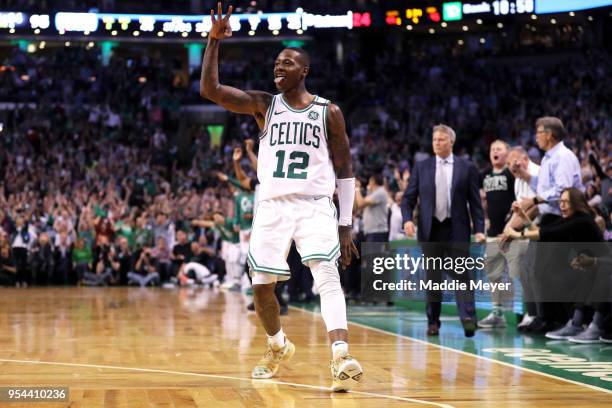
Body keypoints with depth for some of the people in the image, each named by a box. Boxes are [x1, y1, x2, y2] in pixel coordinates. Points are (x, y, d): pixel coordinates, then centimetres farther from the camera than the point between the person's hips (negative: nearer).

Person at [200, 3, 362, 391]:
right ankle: (278, 346, 31)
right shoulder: (264, 104, 6)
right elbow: (210, 89, -5)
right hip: (272, 206, 2)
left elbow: (345, 169, 5)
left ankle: (341, 358, -31)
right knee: (261, 286, 4)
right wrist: (214, 41, -14)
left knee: (328, 276, -20)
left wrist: (346, 225, 1)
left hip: (315, 206, -2)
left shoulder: (329, 112, 3)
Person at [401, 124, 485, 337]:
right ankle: (433, 321, 14)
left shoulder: (467, 167, 3)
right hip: (430, 228, 2)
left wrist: (479, 229, -6)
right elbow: (408, 198, 8)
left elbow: (475, 201, 2)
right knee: (433, 276, 7)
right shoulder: (421, 167, 7)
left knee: (461, 274, -9)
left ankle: (468, 320, -15)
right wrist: (407, 219, -9)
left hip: (456, 229, -2)